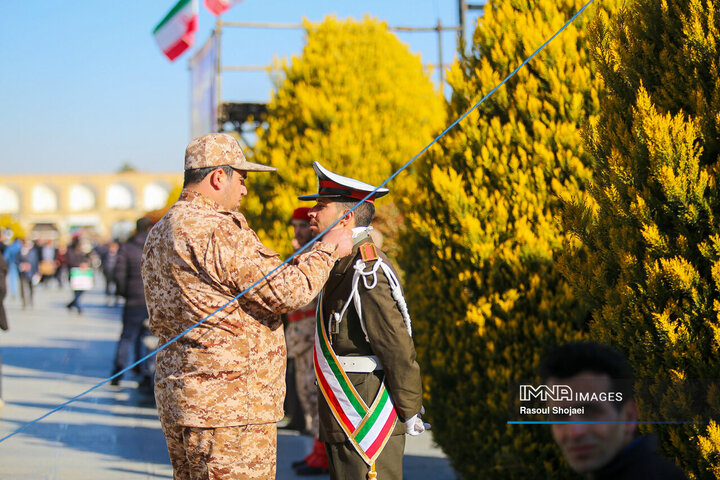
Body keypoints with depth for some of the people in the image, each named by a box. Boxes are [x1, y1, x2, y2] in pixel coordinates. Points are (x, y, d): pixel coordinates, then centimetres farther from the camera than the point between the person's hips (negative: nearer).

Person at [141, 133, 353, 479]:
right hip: (228, 405, -10)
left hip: (177, 399, 10)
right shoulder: (219, 229, -17)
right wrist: (327, 250, -1)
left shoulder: (159, 234, 14)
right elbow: (287, 291, -18)